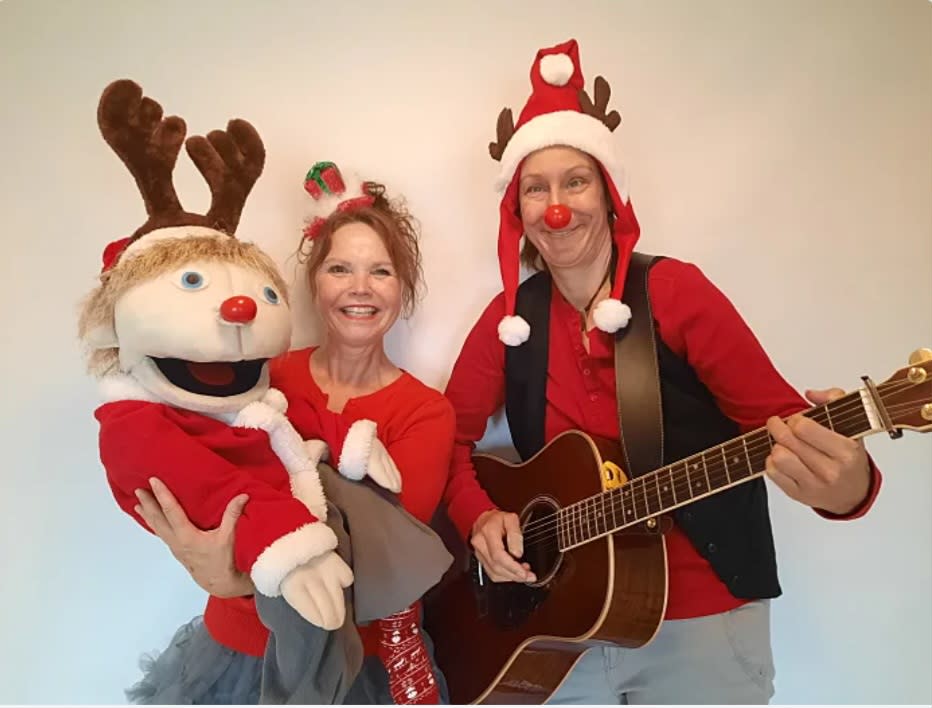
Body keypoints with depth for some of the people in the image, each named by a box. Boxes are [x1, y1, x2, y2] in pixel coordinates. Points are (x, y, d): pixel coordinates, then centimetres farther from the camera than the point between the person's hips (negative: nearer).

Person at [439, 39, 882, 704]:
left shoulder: (676, 292, -12)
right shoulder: (510, 316, -2)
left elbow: (779, 416, -16)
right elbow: (449, 435, 4)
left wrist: (844, 483, -37)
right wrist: (480, 518, -13)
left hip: (702, 619, -2)